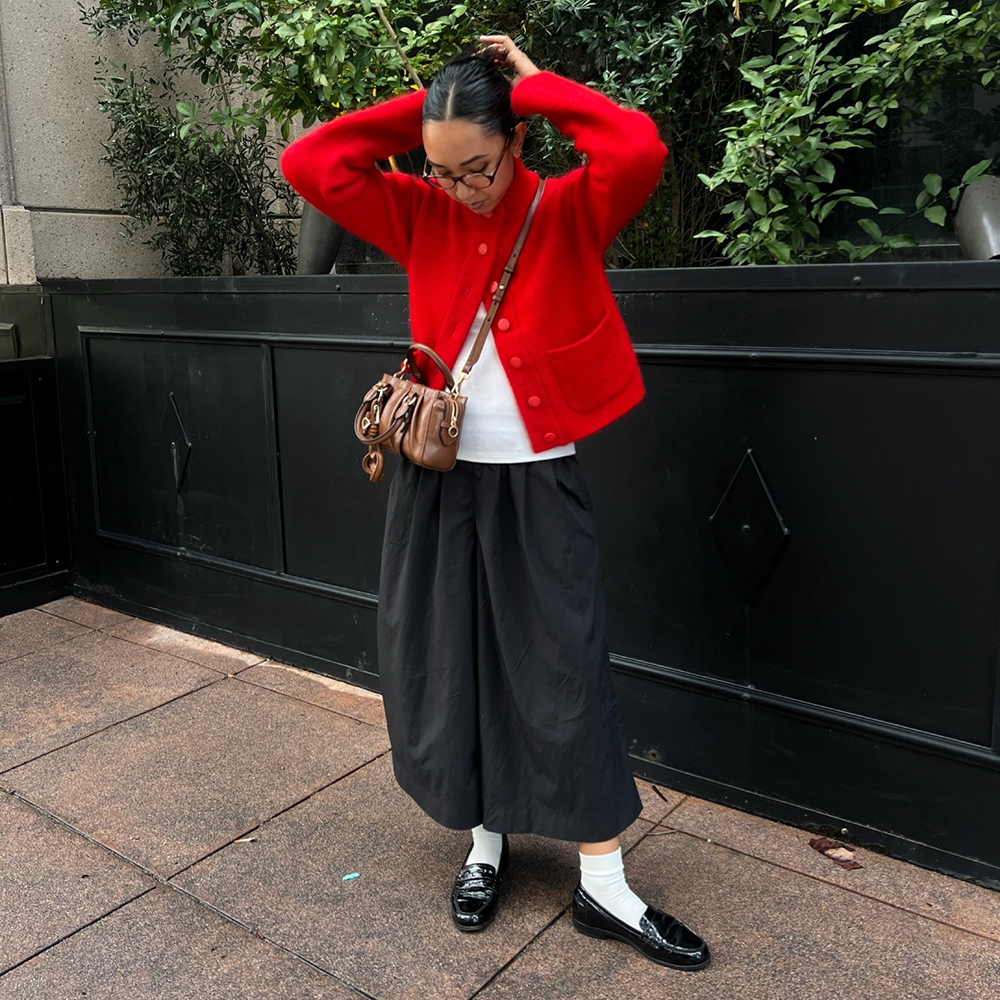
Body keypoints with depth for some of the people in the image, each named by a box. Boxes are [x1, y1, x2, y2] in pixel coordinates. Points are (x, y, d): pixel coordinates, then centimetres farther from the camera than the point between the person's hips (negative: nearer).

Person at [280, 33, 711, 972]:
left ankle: (603, 888, 15)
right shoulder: (421, 216, 4)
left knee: (565, 674, 2)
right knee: (448, 665, 11)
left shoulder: (568, 211, -3)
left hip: (536, 483, -3)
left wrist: (535, 83, -11)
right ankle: (485, 841, 32)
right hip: (436, 481, 3)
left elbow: (640, 150, -23)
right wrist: (420, 108, -4)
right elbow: (307, 162, -3)